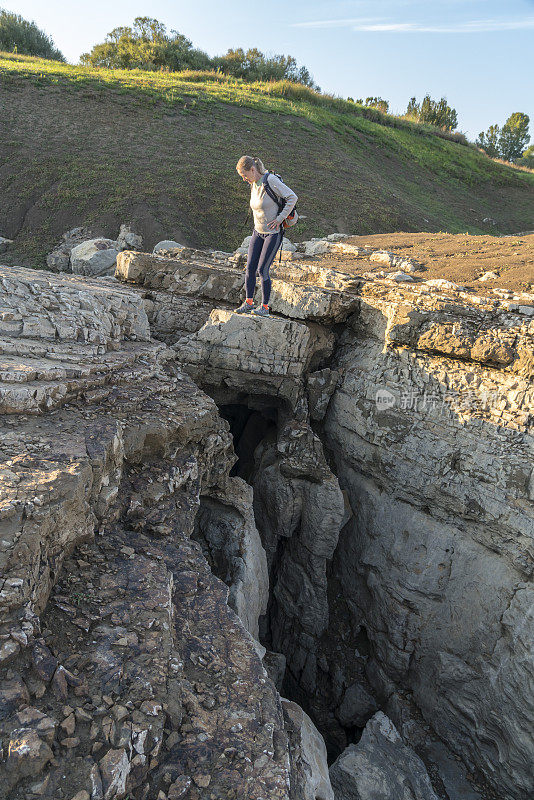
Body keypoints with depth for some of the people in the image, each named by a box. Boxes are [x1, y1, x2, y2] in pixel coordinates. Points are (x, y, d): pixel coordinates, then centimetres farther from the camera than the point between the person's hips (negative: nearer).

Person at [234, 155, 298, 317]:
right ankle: (249, 302, 16)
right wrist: (258, 224, 13)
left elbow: (292, 197, -19)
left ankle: (264, 307, 5)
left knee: (262, 270, -8)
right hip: (258, 231, 7)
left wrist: (280, 218, -20)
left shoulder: (271, 181, -18)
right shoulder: (253, 184, 6)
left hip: (274, 233, -7)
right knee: (250, 268, 3)